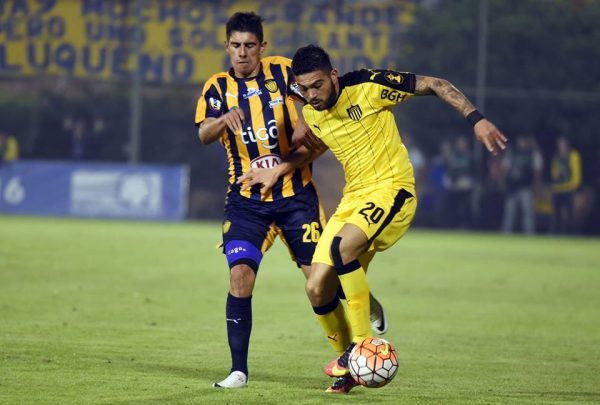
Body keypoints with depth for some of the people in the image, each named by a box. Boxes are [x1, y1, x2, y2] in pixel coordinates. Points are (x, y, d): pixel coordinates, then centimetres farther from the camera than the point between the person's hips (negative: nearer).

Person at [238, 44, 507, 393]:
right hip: (354, 197, 7)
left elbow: (435, 85, -9)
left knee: (342, 246, -34)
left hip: (392, 189, -7)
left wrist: (476, 119, -17)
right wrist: (277, 171, 20)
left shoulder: (368, 87, -14)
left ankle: (362, 345, -23)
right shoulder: (312, 114, 5)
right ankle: (350, 367, 16)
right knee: (317, 289, -4)